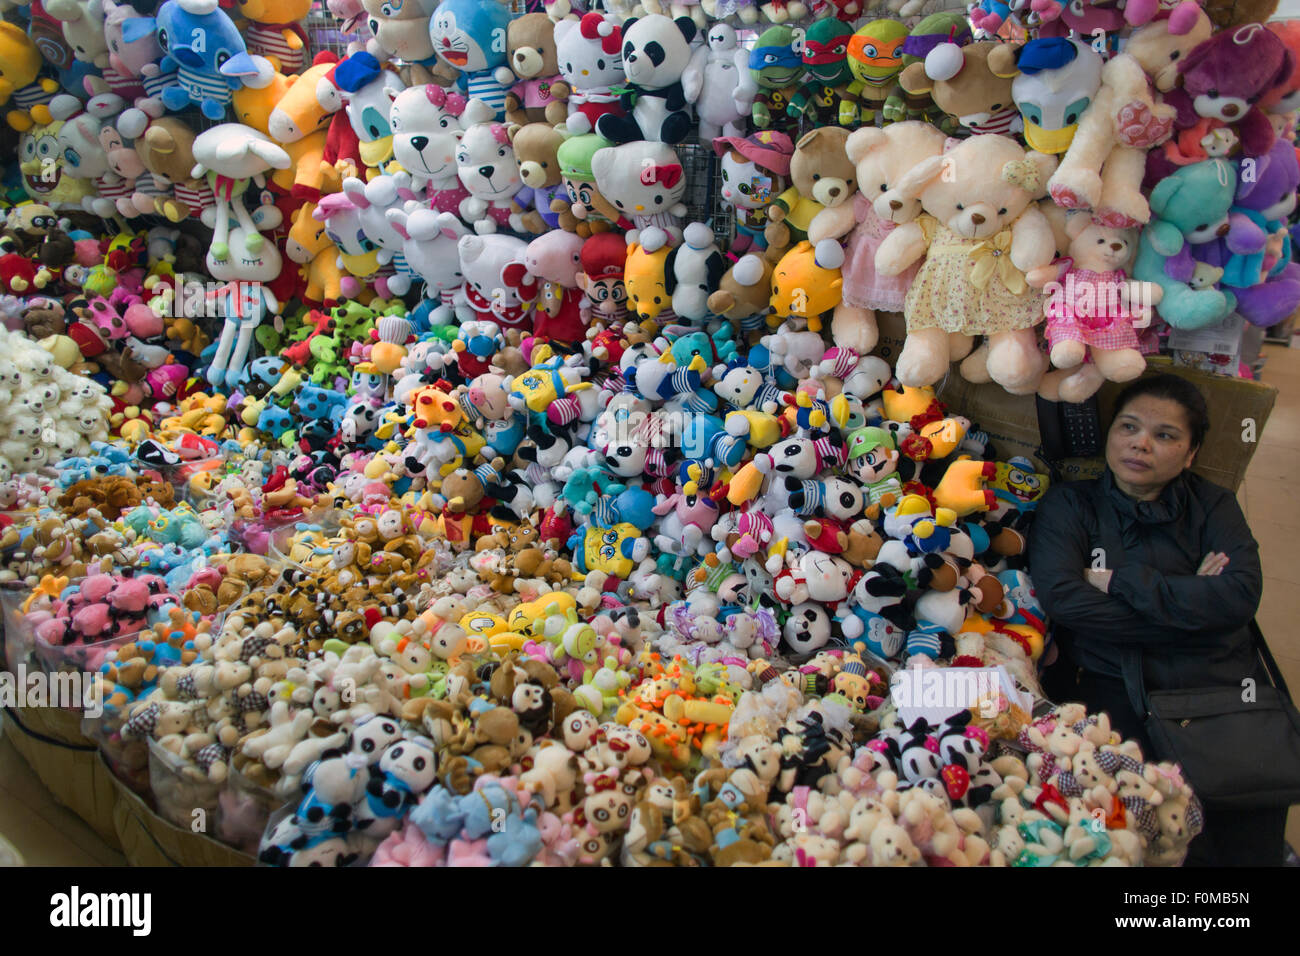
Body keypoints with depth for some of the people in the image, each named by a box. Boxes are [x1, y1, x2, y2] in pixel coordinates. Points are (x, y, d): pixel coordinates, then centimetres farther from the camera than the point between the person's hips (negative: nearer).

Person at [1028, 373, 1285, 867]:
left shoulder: (1213, 506, 15)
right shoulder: (1069, 505, 9)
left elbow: (1240, 597, -4)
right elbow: (1061, 597, -9)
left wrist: (1119, 581, -7)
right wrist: (1188, 601, -7)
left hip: (1225, 683, 2)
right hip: (1118, 688, -2)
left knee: (1251, 843, -16)